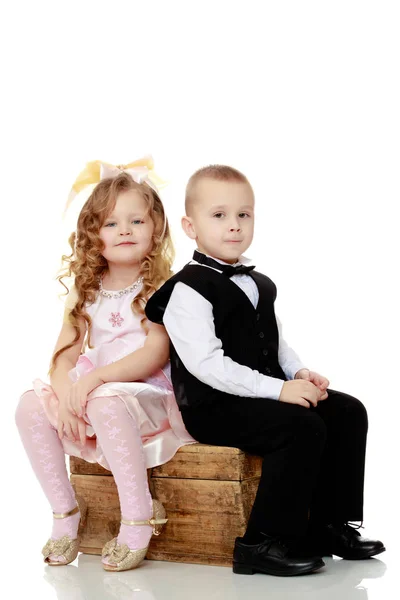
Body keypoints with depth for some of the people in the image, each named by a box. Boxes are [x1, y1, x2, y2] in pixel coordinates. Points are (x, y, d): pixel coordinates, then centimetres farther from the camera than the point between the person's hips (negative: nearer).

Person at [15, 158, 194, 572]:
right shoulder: (86, 292, 12)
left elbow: (155, 354, -16)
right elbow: (65, 354, 4)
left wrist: (94, 377, -25)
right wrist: (65, 393, -17)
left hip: (148, 398, -6)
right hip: (90, 397, 6)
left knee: (106, 403, -36)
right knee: (31, 405, -15)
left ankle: (138, 521, -26)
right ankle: (64, 511, -5)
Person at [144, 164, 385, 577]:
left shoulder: (259, 285, 18)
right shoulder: (189, 290, -12)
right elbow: (205, 362, -22)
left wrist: (300, 372, 1)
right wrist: (277, 389, -25)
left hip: (266, 393, 9)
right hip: (213, 407, -9)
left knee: (348, 412, 0)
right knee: (303, 427, -28)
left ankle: (329, 526, 6)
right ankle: (263, 543, -20)